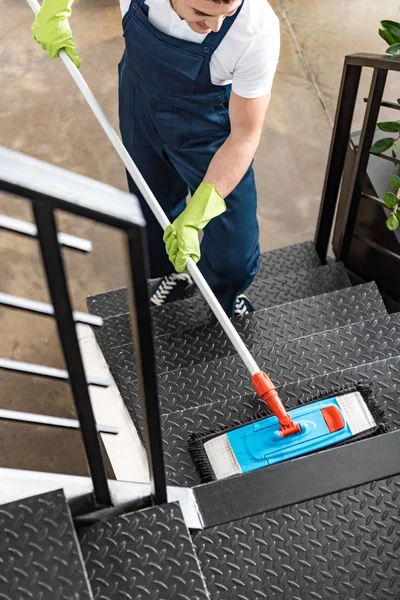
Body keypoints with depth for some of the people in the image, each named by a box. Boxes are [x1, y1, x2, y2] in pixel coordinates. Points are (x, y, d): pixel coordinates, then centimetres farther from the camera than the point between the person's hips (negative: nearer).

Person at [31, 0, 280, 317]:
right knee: (154, 201, 23)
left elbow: (246, 132, -28)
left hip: (207, 121, -2)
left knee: (229, 215, 12)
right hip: (141, 98, 3)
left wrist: (196, 216, -33)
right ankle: (174, 271, 53)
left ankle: (230, 290, 45)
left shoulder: (258, 30, -39)